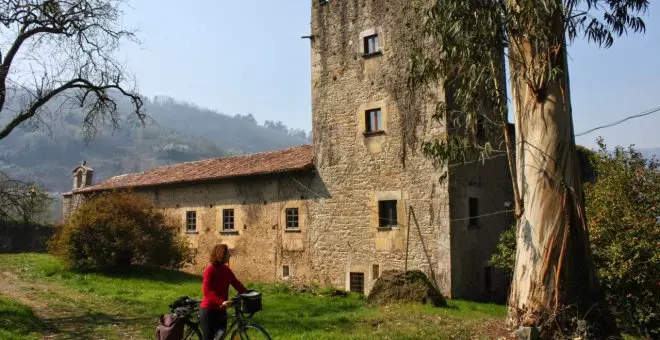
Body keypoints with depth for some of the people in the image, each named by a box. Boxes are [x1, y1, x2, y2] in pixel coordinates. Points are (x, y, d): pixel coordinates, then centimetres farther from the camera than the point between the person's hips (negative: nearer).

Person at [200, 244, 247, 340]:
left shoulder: (227, 270, 6)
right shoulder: (210, 270, -17)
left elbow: (236, 284, 6)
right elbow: (207, 291, -25)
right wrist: (221, 301, -35)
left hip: (221, 310, 7)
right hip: (208, 311, -7)